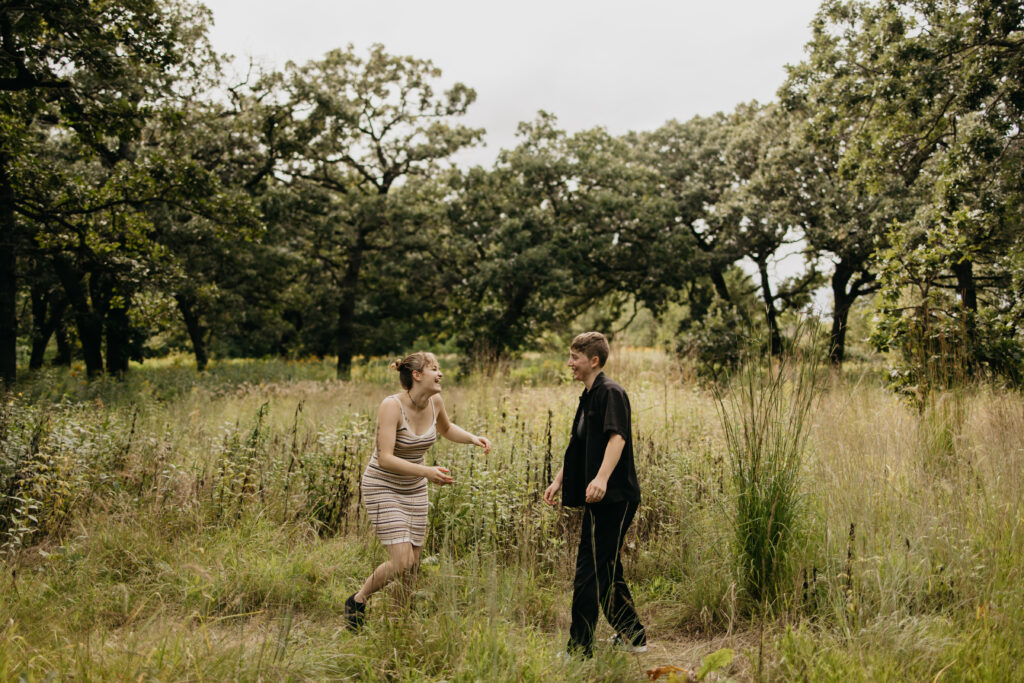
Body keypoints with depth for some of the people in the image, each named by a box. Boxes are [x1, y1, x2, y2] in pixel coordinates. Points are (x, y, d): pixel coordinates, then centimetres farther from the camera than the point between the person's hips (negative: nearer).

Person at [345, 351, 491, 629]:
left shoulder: (434, 401, -5)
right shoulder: (391, 406, -24)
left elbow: (446, 429, 19)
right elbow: (385, 458, -31)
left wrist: (473, 438, 1)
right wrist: (426, 471, -42)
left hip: (414, 490, 7)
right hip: (383, 488, -6)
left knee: (413, 565, 6)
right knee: (402, 563, -14)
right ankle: (357, 601, 11)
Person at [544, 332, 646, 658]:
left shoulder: (611, 392, -12)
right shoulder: (588, 397, 17)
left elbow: (618, 437, -27)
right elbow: (577, 447, 26)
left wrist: (602, 478, -39)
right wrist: (558, 481, 24)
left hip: (613, 497, -10)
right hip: (600, 499, 10)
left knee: (589, 573, -7)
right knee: (607, 570, 18)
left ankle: (580, 649, -1)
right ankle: (633, 636, 31)